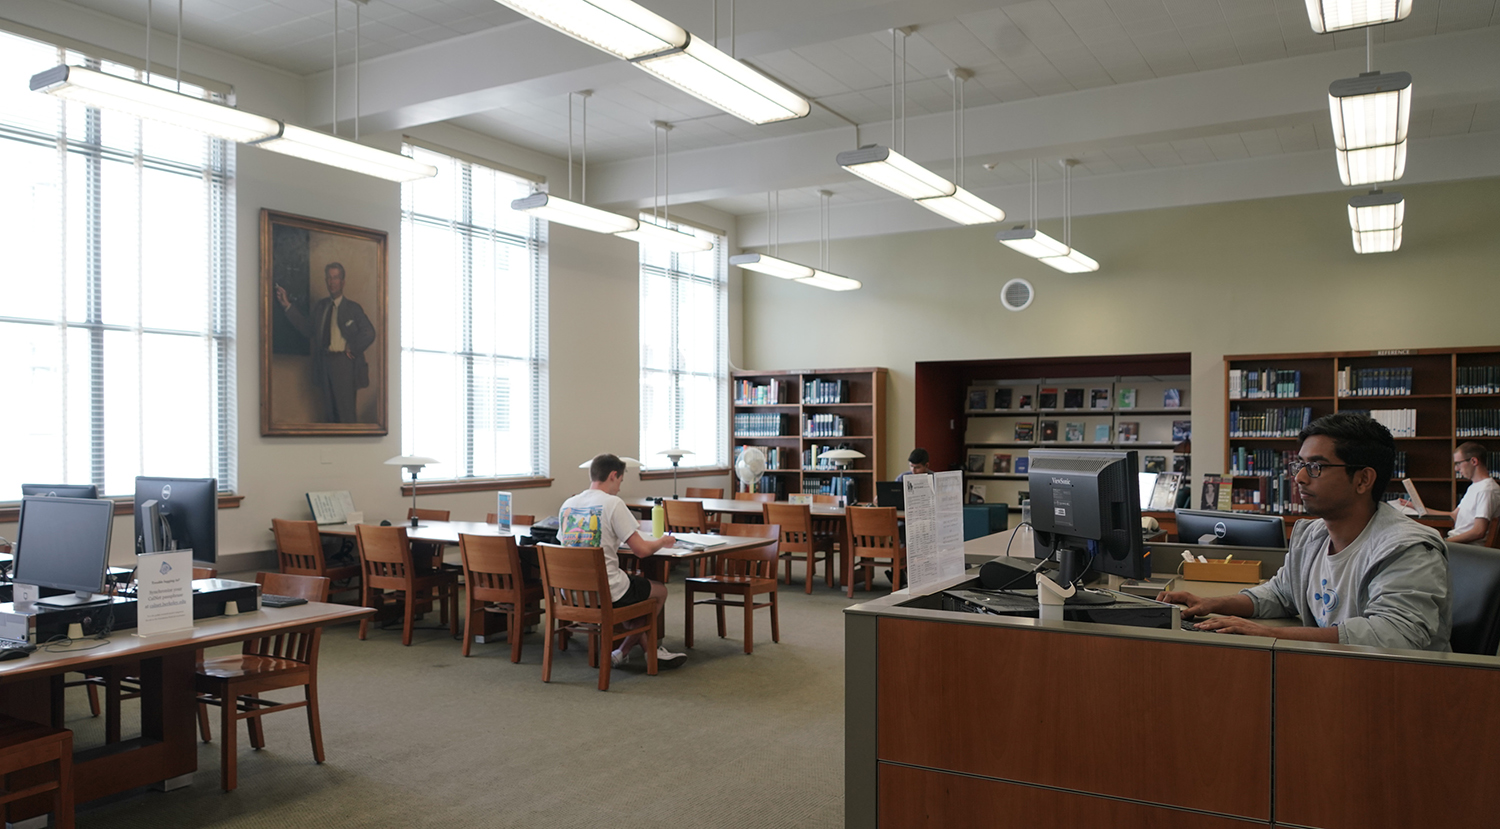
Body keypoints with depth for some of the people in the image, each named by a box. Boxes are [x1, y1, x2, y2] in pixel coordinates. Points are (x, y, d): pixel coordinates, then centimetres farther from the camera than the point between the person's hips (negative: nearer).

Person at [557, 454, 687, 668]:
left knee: (634, 583, 33)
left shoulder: (567, 505, 7)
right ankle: (623, 652, 21)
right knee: (659, 590, 18)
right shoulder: (613, 503, -13)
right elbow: (641, 550, -14)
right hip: (604, 592, -7)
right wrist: (662, 541, 8)